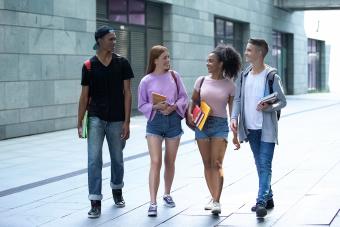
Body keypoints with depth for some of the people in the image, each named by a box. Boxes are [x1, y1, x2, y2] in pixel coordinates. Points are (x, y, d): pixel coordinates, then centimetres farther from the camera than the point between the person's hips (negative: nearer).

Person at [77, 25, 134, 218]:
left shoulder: (122, 63, 0)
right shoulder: (89, 66, 1)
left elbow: (127, 93, -1)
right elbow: (84, 96, 4)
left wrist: (126, 121, -7)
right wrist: (80, 123, -1)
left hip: (117, 120, 1)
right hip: (96, 119, -1)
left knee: (117, 158, 13)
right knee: (94, 159, -9)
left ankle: (117, 190, 36)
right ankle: (96, 202, -5)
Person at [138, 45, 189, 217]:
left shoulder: (174, 76, 3)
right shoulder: (146, 81, -3)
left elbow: (184, 97, 5)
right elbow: (141, 105, -1)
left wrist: (174, 106, -14)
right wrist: (156, 107, -18)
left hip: (174, 120, 3)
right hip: (155, 121, -3)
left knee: (170, 162, 14)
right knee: (156, 162, -12)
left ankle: (167, 194, 34)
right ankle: (153, 203, -11)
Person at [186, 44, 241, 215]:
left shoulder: (229, 85, 0)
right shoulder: (202, 81, 5)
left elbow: (232, 111, 3)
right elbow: (193, 101, 12)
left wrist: (235, 135, 4)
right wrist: (189, 113, -10)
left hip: (220, 125, -3)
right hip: (202, 124, 3)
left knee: (217, 164, -11)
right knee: (207, 164, 8)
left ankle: (217, 201, -11)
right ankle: (213, 198, 19)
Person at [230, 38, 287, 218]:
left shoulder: (271, 76, -8)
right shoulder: (244, 76, 8)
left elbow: (282, 101, -5)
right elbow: (238, 99, 8)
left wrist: (268, 107, -24)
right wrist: (234, 117, -7)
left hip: (267, 129, -6)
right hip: (250, 129, 6)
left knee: (265, 165, -9)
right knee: (260, 166, 14)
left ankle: (261, 201, -12)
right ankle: (268, 198, 24)